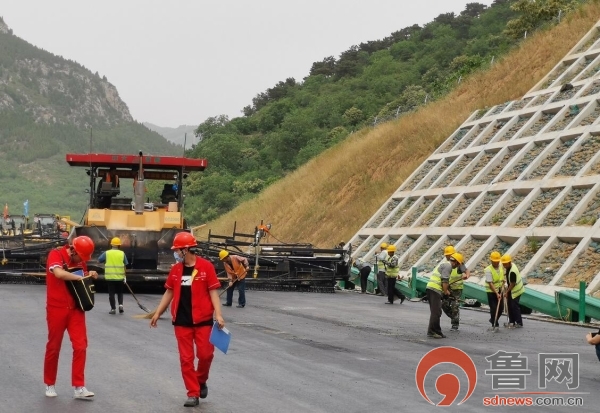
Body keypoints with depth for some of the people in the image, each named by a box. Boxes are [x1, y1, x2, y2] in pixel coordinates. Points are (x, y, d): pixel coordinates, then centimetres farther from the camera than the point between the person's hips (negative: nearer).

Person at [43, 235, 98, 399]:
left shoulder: (80, 260, 5)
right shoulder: (55, 255, -14)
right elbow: (59, 273, -34)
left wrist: (90, 275, -3)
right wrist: (80, 277, -23)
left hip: (76, 309, 5)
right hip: (57, 309, -5)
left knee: (80, 346, -3)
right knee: (53, 347, 7)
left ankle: (78, 387, 1)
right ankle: (50, 384, 23)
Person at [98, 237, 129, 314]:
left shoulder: (106, 253, -3)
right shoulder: (122, 253, -1)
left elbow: (98, 260, 3)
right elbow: (125, 265, 1)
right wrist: (124, 276, 10)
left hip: (109, 277, -1)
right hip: (120, 277, 1)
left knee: (111, 293, 6)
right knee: (120, 292, 17)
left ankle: (113, 309, 6)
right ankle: (120, 305, -2)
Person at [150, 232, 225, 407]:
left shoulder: (206, 266, -7)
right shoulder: (175, 269, 6)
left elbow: (213, 292, -7)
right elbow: (169, 292, 15)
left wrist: (218, 314, -15)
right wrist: (157, 313, 14)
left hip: (202, 319, -3)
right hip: (181, 321, 3)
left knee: (205, 354, -4)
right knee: (186, 358, 3)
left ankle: (201, 381, 26)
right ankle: (193, 394, 11)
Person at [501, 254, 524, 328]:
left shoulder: (512, 272, -31)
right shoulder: (511, 265, -1)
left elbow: (513, 284, -24)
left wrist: (507, 291, -15)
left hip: (515, 290, -10)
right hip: (511, 289, 10)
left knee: (514, 306, -2)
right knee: (510, 305, 15)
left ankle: (519, 323, 8)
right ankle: (511, 321, 25)